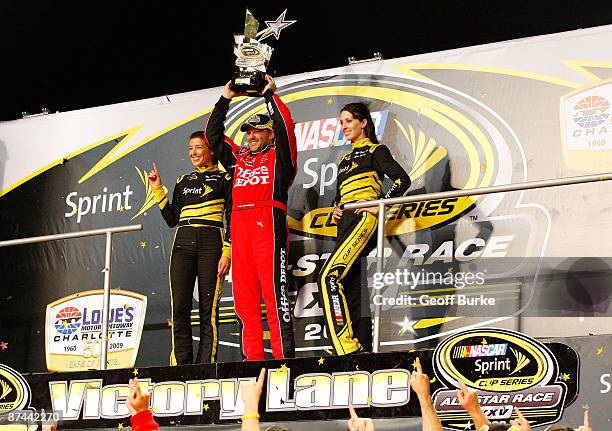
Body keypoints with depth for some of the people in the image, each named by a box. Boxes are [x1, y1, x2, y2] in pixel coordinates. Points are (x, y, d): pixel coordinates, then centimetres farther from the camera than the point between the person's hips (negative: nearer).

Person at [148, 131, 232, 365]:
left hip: (211, 243, -4)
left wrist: (227, 253, -10)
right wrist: (158, 190, 12)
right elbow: (171, 219, 17)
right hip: (183, 243, 4)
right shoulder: (183, 182, 20)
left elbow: (232, 220, 0)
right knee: (179, 308, -5)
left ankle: (205, 365, -5)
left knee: (208, 309, -7)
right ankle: (180, 366, -3)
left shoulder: (223, 179, 7)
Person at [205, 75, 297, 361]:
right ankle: (252, 357, 0)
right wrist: (225, 99, 26)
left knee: (273, 290, -12)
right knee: (244, 294, 0)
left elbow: (284, 125, -2)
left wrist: (270, 94, 7)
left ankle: (284, 355, -14)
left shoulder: (278, 156, 12)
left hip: (268, 224, -6)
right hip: (240, 226, 6)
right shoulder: (238, 158, 27)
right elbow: (213, 134, 31)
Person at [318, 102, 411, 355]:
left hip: (362, 219, -9)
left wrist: (379, 205, -14)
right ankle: (364, 348, 1)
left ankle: (346, 346, -30)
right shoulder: (345, 160, 26)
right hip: (345, 223, 9)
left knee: (329, 277, -24)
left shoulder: (375, 151, 3)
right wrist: (336, 210, 12)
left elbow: (402, 180, -8)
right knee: (351, 289, 1)